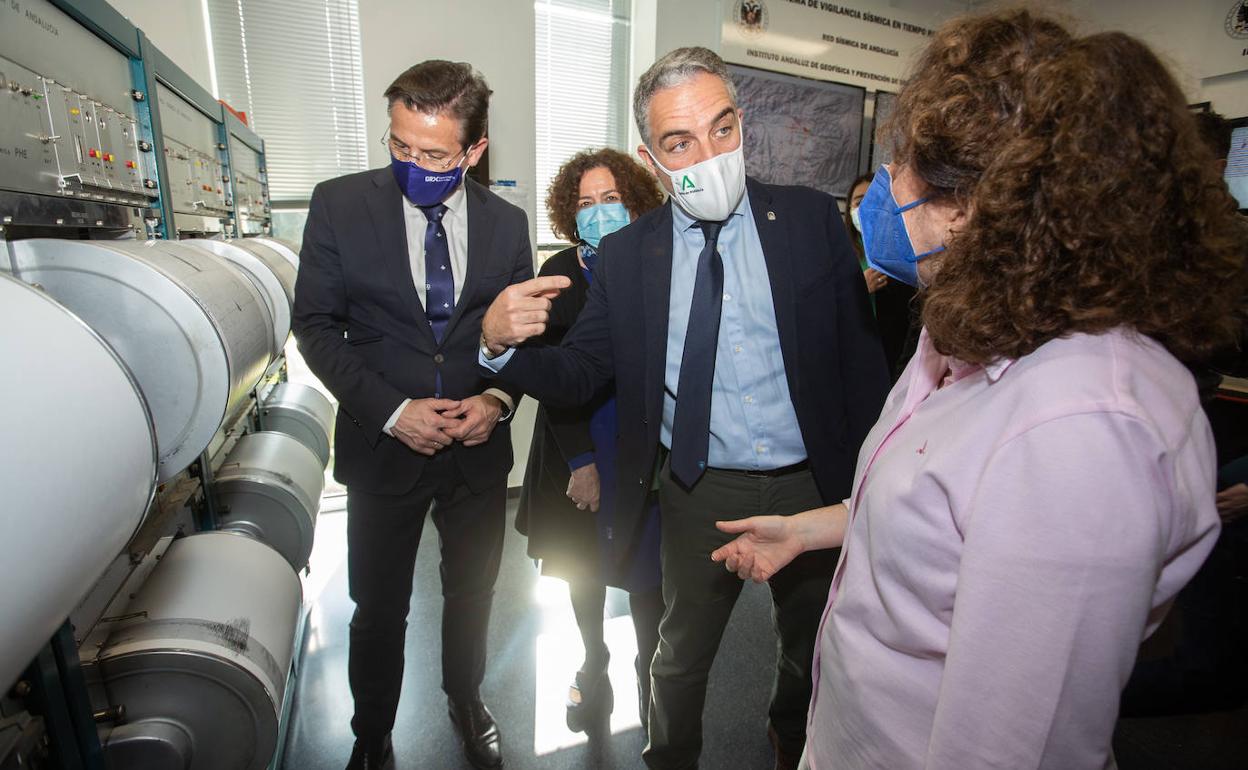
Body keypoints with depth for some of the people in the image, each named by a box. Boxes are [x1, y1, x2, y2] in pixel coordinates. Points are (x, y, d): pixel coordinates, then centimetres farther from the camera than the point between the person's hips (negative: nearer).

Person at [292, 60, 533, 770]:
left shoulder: (506, 222, -3)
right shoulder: (341, 204, -8)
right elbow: (317, 325, -6)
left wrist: (500, 399, -13)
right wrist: (390, 410, -17)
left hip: (480, 446, 2)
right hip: (385, 443, -1)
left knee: (472, 594, 21)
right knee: (379, 609, 16)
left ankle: (467, 705, 50)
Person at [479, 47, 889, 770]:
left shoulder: (812, 218, -6)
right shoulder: (625, 255, -5)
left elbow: (861, 353, -6)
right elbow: (578, 377, -7)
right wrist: (504, 342, -27)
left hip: (814, 489, 1)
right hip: (699, 495, 0)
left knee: (814, 654, 25)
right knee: (681, 657, 21)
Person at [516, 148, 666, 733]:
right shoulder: (560, 273, -4)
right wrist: (580, 462, -11)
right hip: (578, 451, 2)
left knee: (646, 578, 8)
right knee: (584, 569, 19)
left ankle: (652, 680, 35)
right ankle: (594, 668, 44)